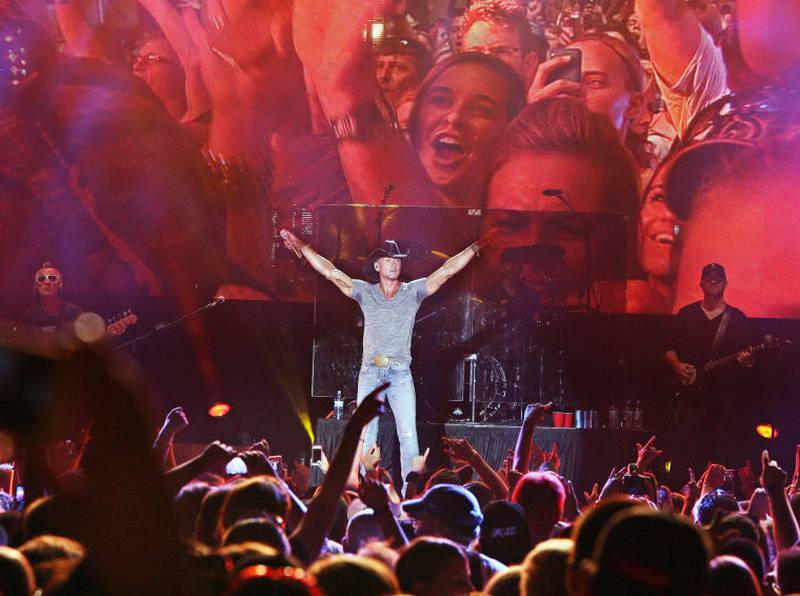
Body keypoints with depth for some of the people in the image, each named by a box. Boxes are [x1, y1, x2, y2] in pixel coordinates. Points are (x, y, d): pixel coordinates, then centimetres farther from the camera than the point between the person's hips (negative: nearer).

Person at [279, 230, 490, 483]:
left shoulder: (414, 291, 8)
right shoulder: (365, 291, 10)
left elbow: (447, 270, 2)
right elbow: (330, 272, 6)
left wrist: (476, 246, -5)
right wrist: (300, 245, 0)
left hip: (400, 373, -1)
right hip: (370, 373, 1)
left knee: (408, 435, -9)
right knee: (365, 436, -1)